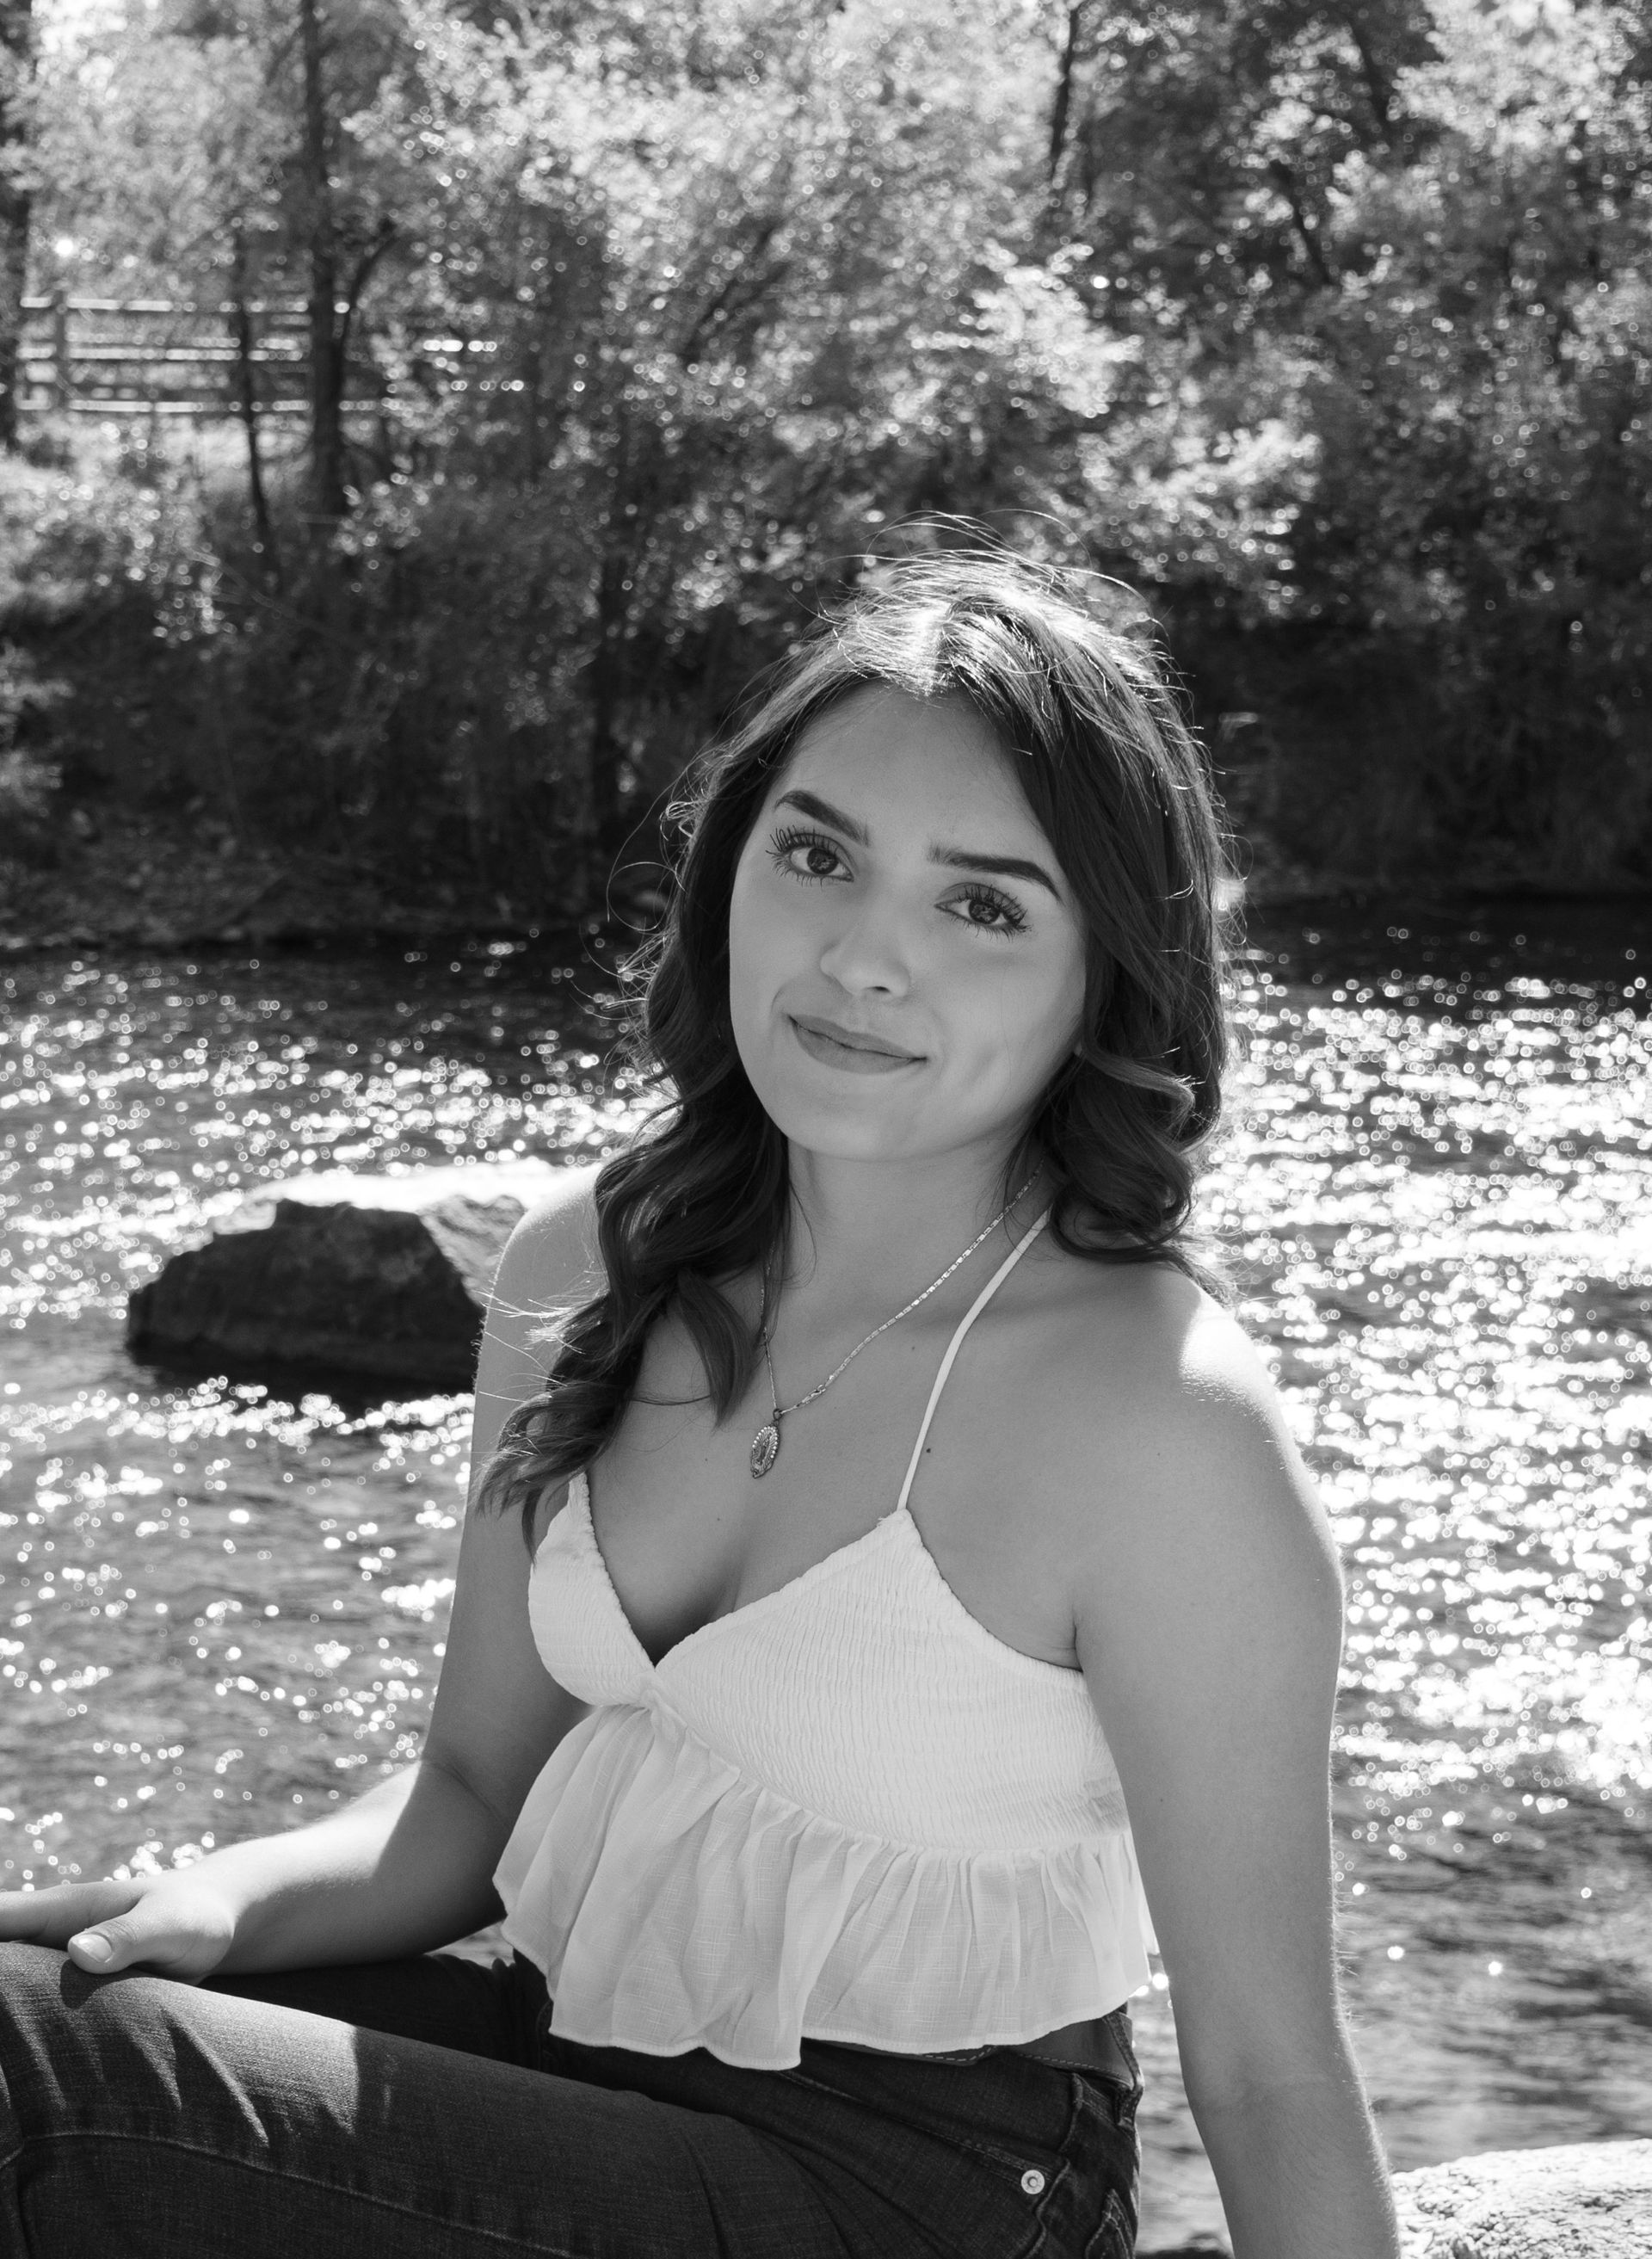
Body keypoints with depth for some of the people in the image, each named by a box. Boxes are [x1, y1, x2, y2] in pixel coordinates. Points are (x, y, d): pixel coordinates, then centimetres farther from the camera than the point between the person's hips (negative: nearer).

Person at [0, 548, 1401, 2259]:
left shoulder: (1160, 1425, -19)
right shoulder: (584, 1265, 0)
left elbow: (1271, 2068, -14)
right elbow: (472, 1789, 10)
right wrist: (225, 1903, -9)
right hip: (558, 2052, 6)